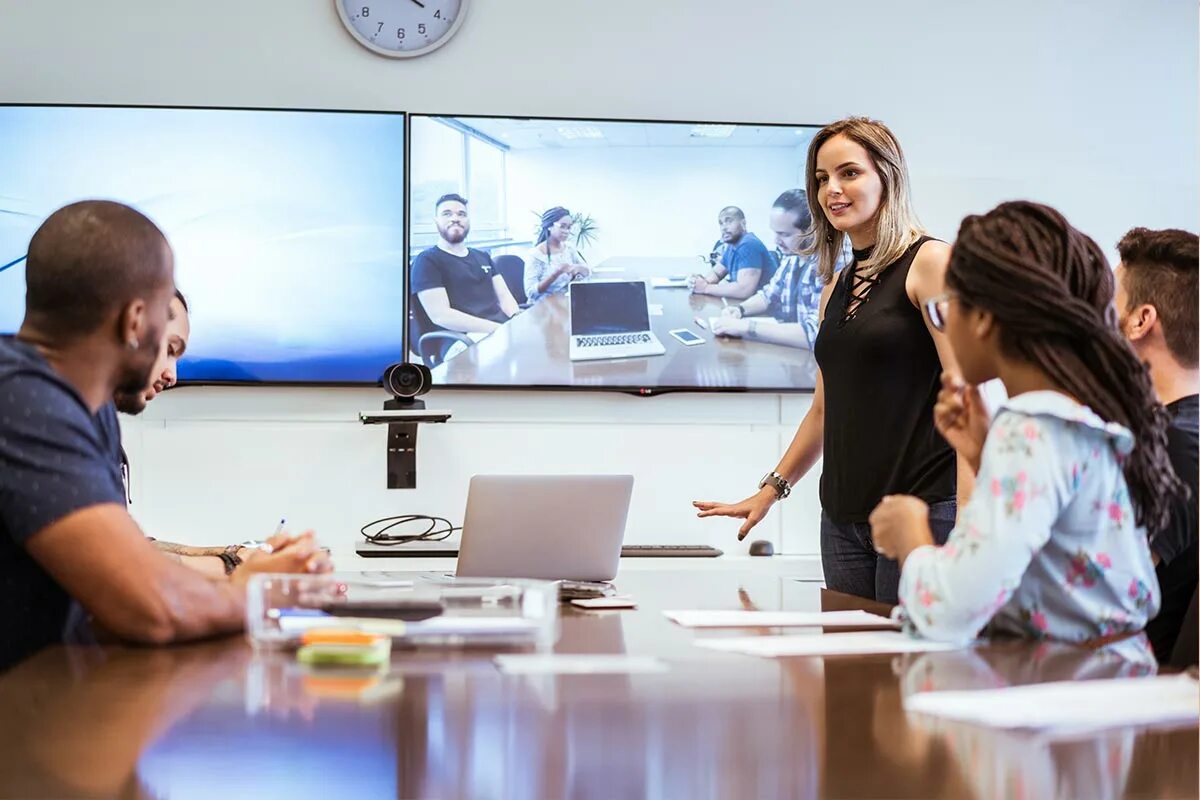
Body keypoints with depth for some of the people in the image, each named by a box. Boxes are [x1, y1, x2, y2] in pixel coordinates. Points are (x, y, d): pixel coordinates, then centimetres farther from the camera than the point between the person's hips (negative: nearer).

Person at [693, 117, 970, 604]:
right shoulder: (835, 289, 17)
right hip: (843, 516, 7)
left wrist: (970, 513, -22)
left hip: (922, 509, -7)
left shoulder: (930, 263, -5)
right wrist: (770, 490, 22)